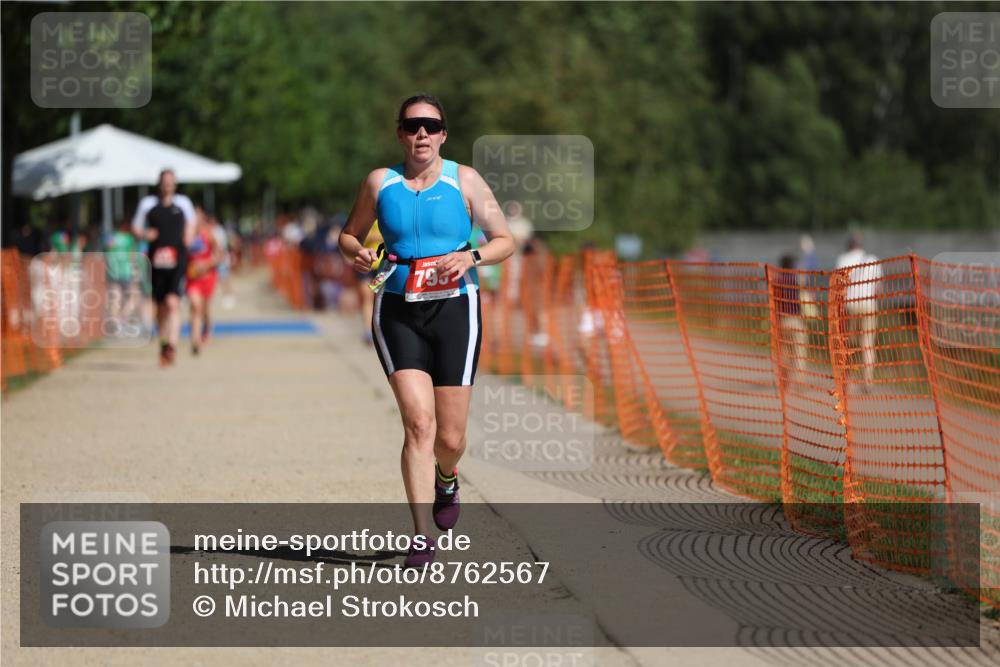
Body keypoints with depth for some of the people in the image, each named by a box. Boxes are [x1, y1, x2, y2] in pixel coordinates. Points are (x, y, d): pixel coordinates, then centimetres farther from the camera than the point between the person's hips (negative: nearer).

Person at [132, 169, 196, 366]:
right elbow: (136, 227, 14)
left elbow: (190, 221, 27)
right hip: (157, 259, 2)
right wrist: (145, 234, -6)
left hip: (177, 259, -2)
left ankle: (172, 345, -26)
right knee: (160, 305, 8)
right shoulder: (147, 204, 7)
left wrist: (189, 234, 8)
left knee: (172, 302, -19)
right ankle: (163, 342, 25)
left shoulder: (183, 203, 9)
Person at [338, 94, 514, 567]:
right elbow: (349, 234, 17)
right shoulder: (380, 183, 5)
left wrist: (470, 257, -14)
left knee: (450, 438, 2)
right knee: (418, 423, -16)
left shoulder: (464, 181, 1)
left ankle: (446, 479, 40)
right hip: (397, 313, 0)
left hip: (454, 310, 0)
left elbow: (505, 240, 5)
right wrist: (357, 254, -6)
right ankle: (421, 537, -12)